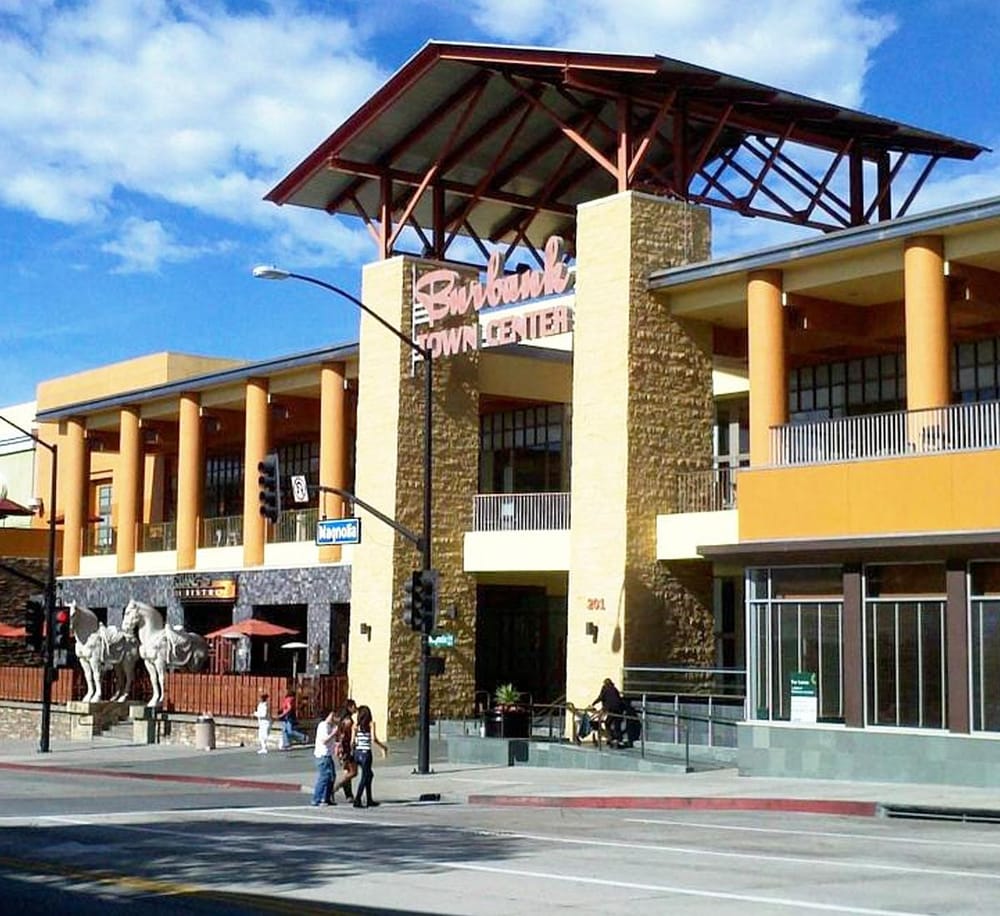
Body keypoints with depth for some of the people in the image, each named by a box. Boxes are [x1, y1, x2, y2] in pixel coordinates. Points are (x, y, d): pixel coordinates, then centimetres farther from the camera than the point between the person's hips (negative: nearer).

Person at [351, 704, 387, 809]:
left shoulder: (356, 726, 3)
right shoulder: (371, 724, -6)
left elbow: (353, 741, 0)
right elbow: (374, 740, -14)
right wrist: (383, 748, 0)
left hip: (357, 753, 5)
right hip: (366, 752, -5)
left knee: (369, 775, 20)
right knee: (365, 777, 4)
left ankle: (369, 800, 23)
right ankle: (357, 800, -3)